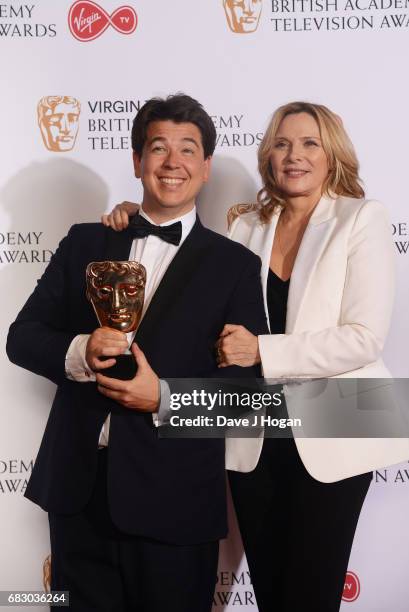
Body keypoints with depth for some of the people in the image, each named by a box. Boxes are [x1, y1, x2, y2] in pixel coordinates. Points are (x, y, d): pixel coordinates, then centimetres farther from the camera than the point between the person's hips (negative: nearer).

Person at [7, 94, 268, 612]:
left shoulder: (234, 264, 0)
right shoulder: (85, 243, 8)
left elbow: (251, 384, -4)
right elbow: (22, 336, 5)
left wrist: (164, 397, -19)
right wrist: (79, 353, -16)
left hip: (173, 498, -2)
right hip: (78, 491, 3)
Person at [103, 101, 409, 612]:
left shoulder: (362, 220, -6)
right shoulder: (247, 226, 6)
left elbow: (363, 339, -14)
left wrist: (263, 350, -21)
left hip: (329, 436, -3)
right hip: (253, 439, 4)